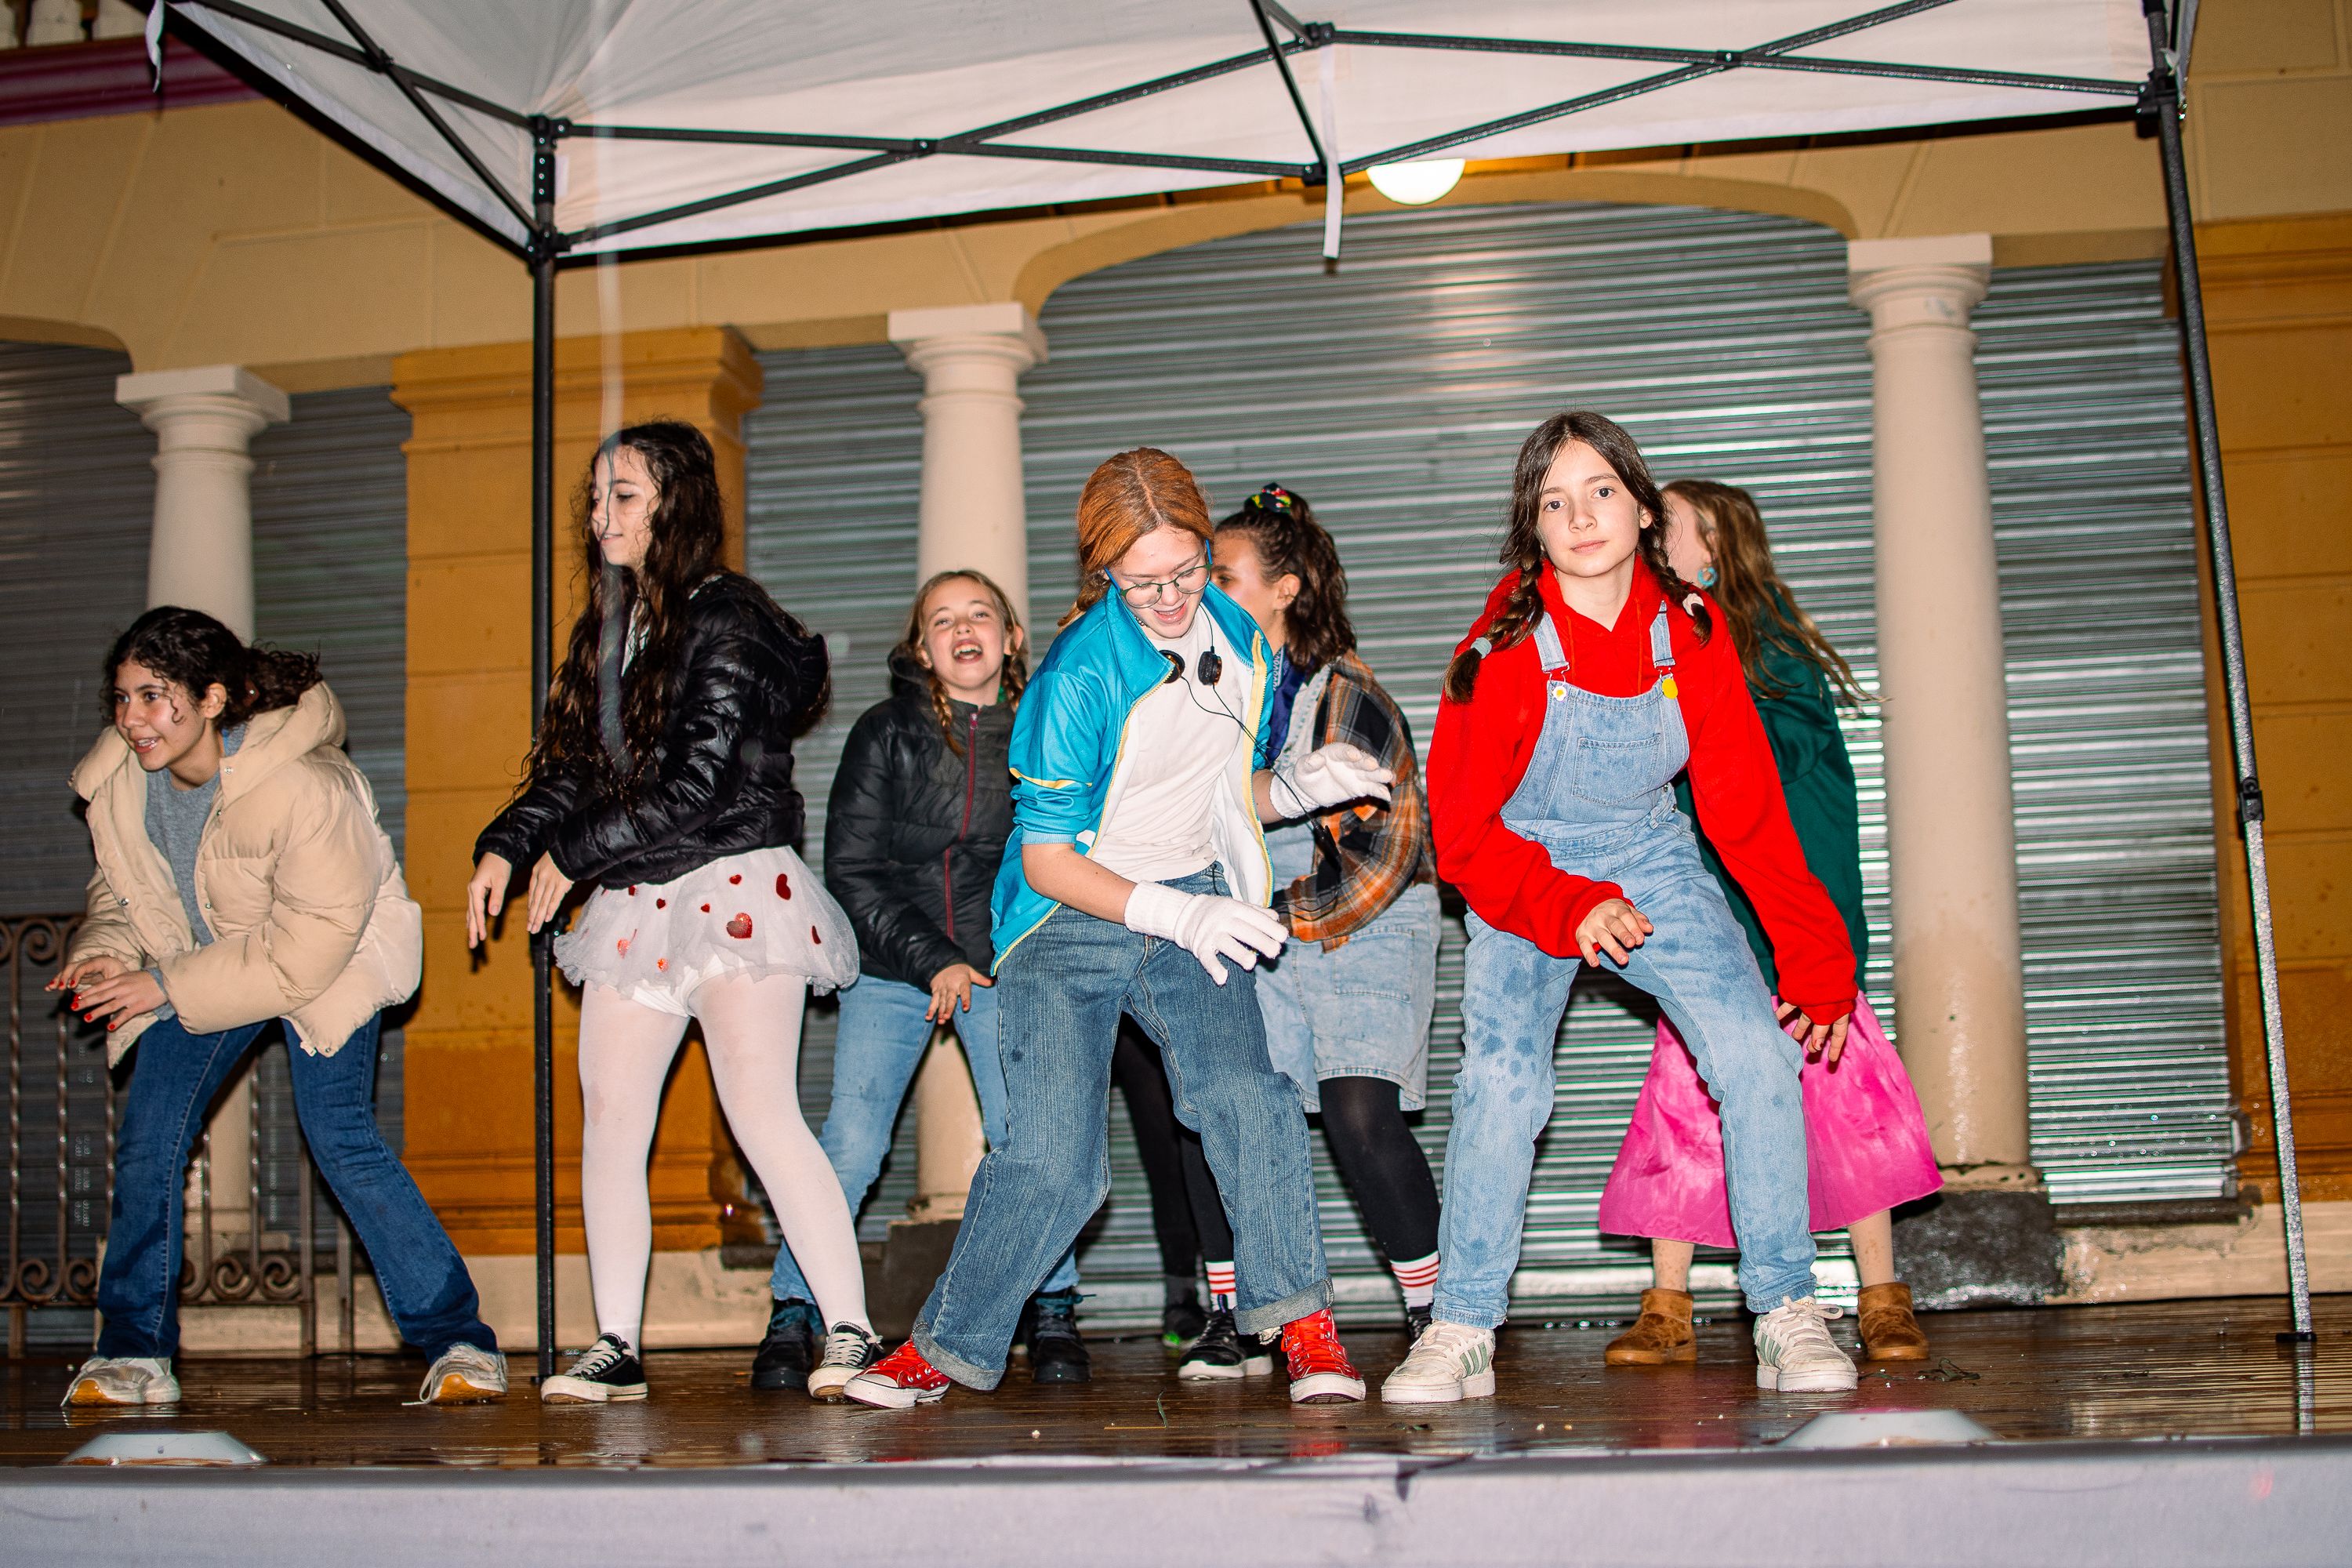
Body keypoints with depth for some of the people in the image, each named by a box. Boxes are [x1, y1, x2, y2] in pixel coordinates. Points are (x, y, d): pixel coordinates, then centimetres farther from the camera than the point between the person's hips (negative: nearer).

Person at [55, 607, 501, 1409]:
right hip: (200, 962, 6)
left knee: (339, 1136, -19)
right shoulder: (119, 782, -13)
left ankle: (461, 1343, -12)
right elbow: (123, 888, 5)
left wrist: (164, 989, -28)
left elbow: (306, 950, -30)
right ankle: (133, 1357, 12)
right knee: (146, 1139, -3)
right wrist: (105, 951, -18)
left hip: (330, 961, -6)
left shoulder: (301, 789, -34)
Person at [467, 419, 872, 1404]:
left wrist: (573, 855, -9)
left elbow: (697, 786, -15)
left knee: (761, 1110, -13)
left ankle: (851, 1334, -8)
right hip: (637, 906, 8)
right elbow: (574, 770, 19)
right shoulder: (609, 629, 17)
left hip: (735, 887, -8)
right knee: (608, 1114, 1)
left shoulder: (727, 620, -8)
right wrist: (505, 847, 3)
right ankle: (616, 1348, 8)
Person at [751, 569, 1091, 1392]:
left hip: (1002, 967, 1)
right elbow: (851, 871, -2)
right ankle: (793, 1313, 8)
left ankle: (1052, 1309, 7)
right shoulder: (886, 731, 0)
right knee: (849, 1147, -9)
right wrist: (930, 959, -12)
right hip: (889, 966, 0)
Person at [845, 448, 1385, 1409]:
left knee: (1245, 1095, -22)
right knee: (1048, 1162, -11)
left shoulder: (1243, 644, 1)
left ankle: (1302, 1324, -10)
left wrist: (1305, 787, -5)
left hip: (1194, 912, 4)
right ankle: (943, 1348, 9)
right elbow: (1046, 858, -13)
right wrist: (1173, 914, -23)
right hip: (1072, 919, -3)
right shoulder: (1080, 671, -16)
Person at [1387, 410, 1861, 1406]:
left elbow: (1750, 811, -6)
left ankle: (1787, 1317, -1)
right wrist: (1567, 910, -28)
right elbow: (1461, 833, -13)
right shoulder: (1504, 653, -19)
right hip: (1526, 876, -2)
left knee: (1758, 1055, -14)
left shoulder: (1693, 635, -12)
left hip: (1650, 863, 2)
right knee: (1499, 1080, -20)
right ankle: (1461, 1333, -5)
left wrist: (1815, 959, -8)